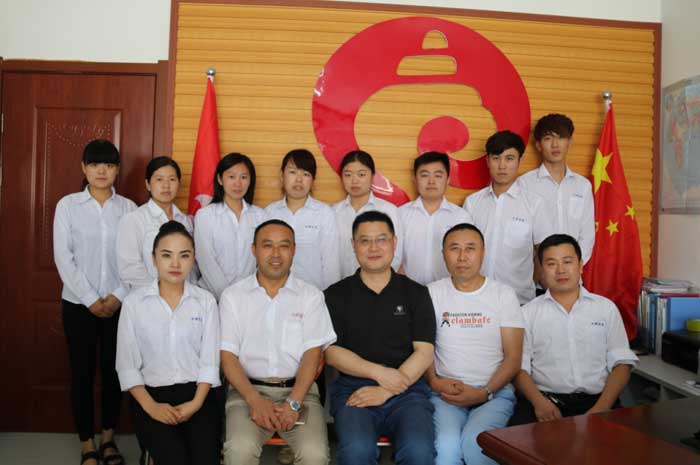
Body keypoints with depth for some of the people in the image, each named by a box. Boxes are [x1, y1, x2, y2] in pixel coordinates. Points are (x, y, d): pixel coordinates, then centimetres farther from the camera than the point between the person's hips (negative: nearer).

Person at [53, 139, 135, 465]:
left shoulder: (128, 208, 2)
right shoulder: (68, 205, -1)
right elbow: (63, 258, -5)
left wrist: (118, 296, -10)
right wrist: (91, 300, -10)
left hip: (119, 304, 1)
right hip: (79, 304, -1)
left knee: (114, 371, 8)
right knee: (82, 373, 5)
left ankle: (108, 438, 25)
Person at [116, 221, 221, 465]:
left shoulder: (206, 300, 4)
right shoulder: (134, 302, 1)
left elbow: (210, 361, 1)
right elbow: (126, 365, -1)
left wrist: (196, 402, -12)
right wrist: (150, 405, -11)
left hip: (196, 393, 1)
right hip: (150, 394, -1)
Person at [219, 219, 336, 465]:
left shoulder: (311, 296, 7)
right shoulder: (233, 296, 7)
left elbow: (312, 354, 0)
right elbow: (227, 355, 1)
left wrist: (293, 403, -14)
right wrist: (255, 400, -14)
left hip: (298, 389, 0)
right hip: (248, 389, 0)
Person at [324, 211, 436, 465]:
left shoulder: (416, 293, 11)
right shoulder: (336, 295, 10)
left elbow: (424, 352, 2)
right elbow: (331, 352, 2)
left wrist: (386, 391, -10)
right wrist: (379, 372, -12)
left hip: (407, 389, 1)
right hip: (353, 388, 0)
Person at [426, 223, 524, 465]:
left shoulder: (503, 294, 6)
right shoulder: (432, 293, 9)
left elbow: (513, 357, 3)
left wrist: (484, 393, -10)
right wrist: (434, 381, -11)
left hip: (494, 391, 0)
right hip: (445, 392, 0)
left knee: (474, 443, -30)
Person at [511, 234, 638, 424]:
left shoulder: (606, 308, 13)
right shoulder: (528, 313, 10)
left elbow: (621, 363, 6)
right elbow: (520, 367, 2)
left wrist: (601, 408, -10)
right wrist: (539, 402, -17)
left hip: (595, 400, 1)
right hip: (544, 399, -1)